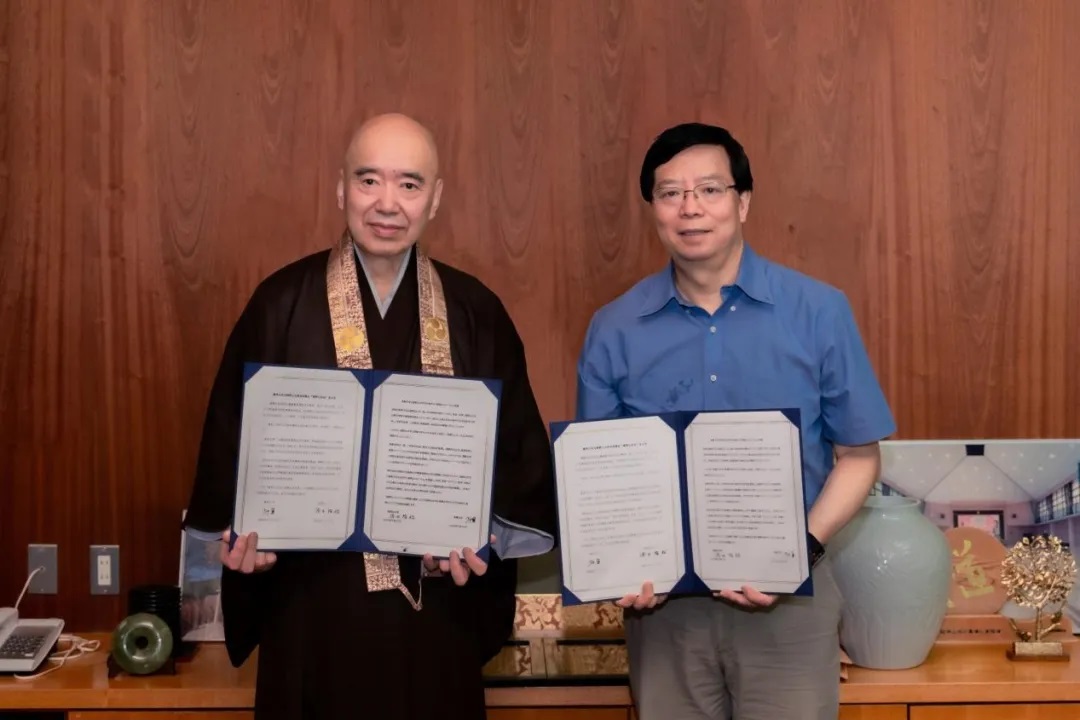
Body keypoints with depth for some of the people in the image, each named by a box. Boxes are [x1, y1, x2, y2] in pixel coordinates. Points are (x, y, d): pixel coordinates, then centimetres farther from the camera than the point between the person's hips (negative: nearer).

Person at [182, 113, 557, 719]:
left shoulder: (475, 313, 2)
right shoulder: (282, 303, -2)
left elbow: (517, 441, 5)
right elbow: (233, 433, 2)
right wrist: (240, 528, -11)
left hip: (436, 595, 1)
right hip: (312, 590, -1)